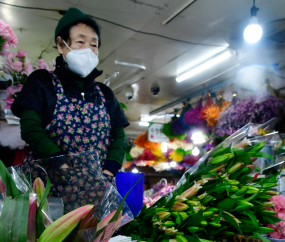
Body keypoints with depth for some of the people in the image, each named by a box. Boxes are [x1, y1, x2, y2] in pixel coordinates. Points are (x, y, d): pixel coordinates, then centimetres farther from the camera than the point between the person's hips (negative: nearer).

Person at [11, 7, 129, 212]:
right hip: (48, 183, -3)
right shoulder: (41, 82, 6)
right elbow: (31, 128, -5)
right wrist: (64, 165, -18)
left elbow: (118, 135, 9)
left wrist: (110, 169, -9)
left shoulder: (105, 94, 17)